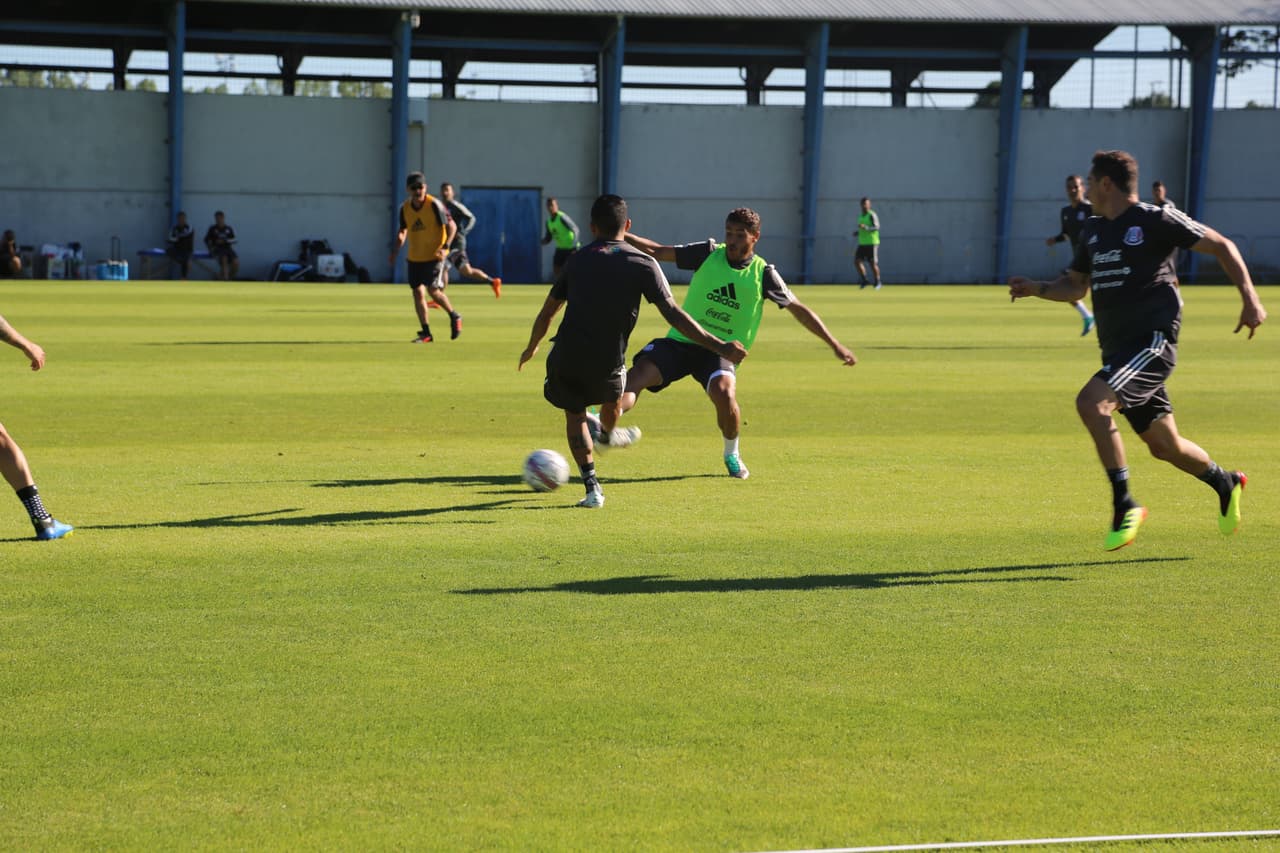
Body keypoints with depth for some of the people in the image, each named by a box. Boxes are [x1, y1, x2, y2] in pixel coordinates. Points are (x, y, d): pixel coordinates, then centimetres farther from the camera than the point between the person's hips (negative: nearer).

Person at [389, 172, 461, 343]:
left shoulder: (434, 204, -13)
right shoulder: (405, 208, 2)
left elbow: (451, 226, -10)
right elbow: (403, 230, 16)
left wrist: (445, 247, -22)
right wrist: (396, 250, 3)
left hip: (434, 256, -5)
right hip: (414, 257, 5)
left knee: (433, 291, -15)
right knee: (417, 292, 2)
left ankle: (454, 317, 11)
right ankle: (426, 333, 10)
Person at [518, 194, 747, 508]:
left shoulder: (576, 261, 7)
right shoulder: (643, 264, -2)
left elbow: (546, 314, 15)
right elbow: (674, 315, -9)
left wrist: (531, 348, 33)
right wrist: (720, 347, -7)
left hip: (565, 362, 1)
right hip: (606, 369, -1)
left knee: (574, 414, 25)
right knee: (613, 392, 34)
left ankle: (592, 486, 13)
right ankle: (607, 434, 63)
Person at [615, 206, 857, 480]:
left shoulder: (763, 273, 1)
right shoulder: (708, 254, 2)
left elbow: (799, 309, 9)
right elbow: (657, 252, 4)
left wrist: (835, 345, 8)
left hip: (720, 351, -1)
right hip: (680, 341, 1)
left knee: (724, 392, -30)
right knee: (638, 375, -24)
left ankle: (732, 455, -3)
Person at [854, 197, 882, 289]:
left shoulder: (872, 215, -9)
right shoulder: (861, 216, 15)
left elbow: (876, 227, -19)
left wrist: (865, 227, -32)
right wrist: (858, 233, 8)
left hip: (872, 243, -7)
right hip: (862, 243, 7)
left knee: (873, 263, -4)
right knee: (857, 261, -5)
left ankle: (877, 282, 11)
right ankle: (864, 280, 7)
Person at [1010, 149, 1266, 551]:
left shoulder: (1156, 221, -7)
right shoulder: (1093, 230, 15)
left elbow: (1222, 246, -1)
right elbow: (1075, 285, 26)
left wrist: (1250, 299, -7)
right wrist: (1037, 289, 6)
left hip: (1152, 341, -8)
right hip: (1118, 349, 8)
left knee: (1090, 401, -29)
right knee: (1164, 446, 15)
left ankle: (1124, 505, -23)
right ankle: (1226, 485, 42)